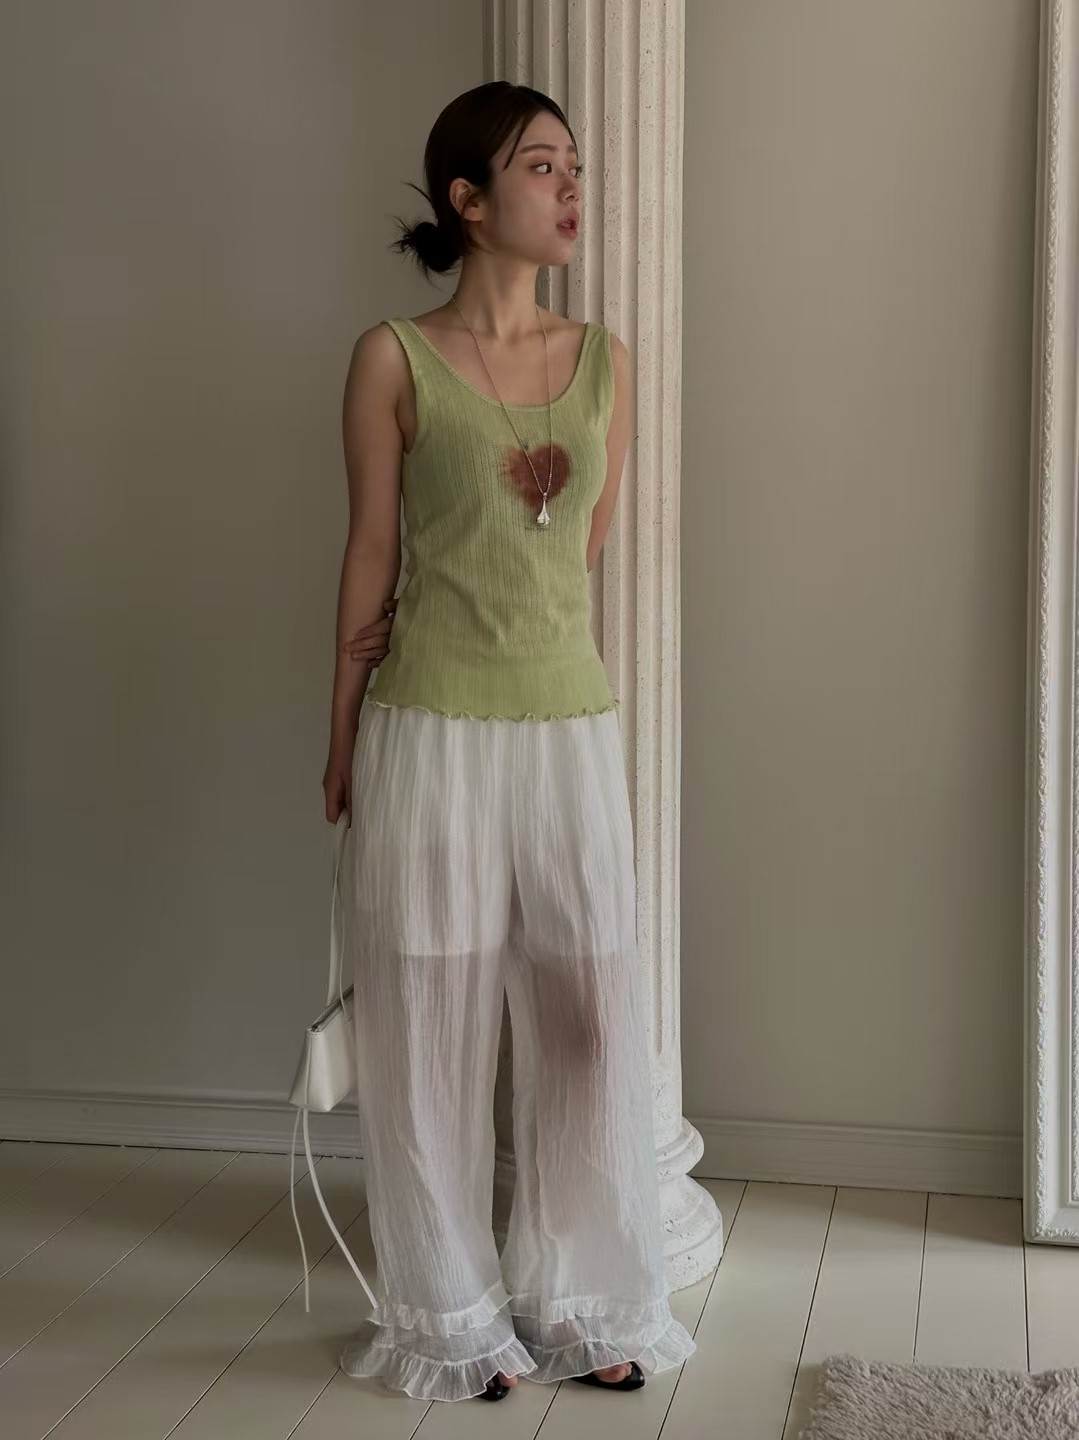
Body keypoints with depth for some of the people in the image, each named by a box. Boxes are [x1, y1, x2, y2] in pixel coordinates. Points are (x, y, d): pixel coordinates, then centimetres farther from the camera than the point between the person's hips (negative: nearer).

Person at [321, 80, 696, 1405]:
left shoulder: (605, 360, 7)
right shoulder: (394, 360, -3)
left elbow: (583, 545, 13)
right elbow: (371, 562, 0)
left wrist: (474, 611, 7)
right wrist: (342, 743, 4)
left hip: (572, 723, 3)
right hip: (433, 733, -3)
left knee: (589, 1019, 6)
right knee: (432, 1026, 5)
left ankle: (583, 1299, 25)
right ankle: (454, 1314, 23)